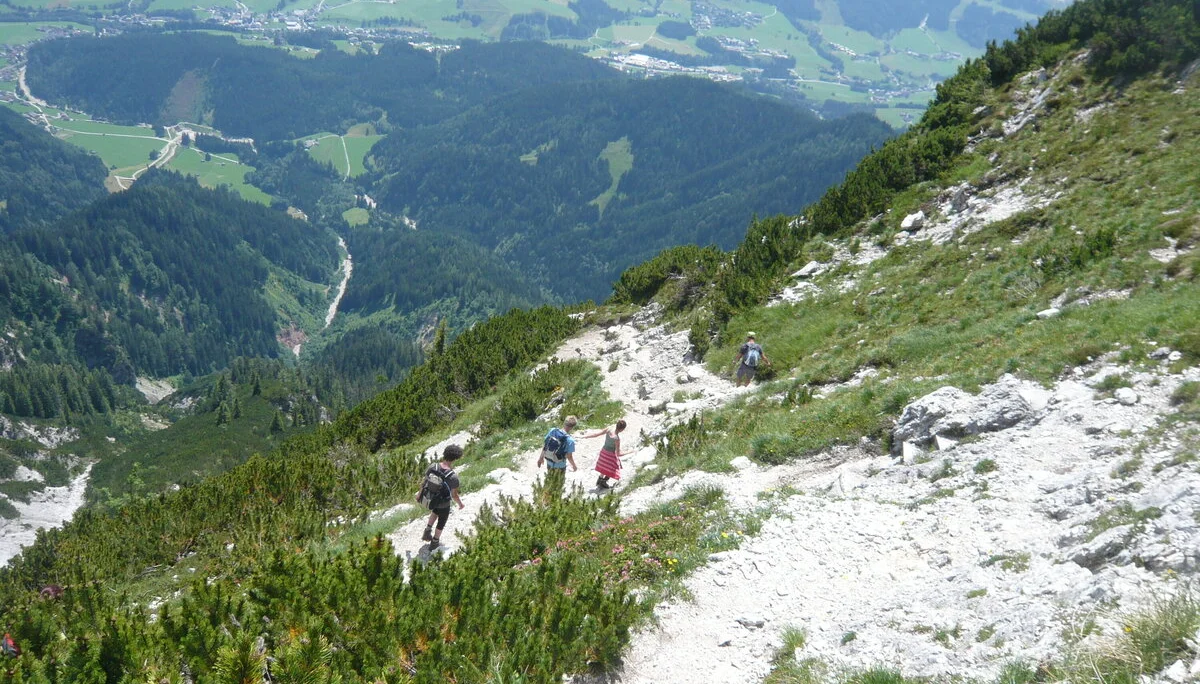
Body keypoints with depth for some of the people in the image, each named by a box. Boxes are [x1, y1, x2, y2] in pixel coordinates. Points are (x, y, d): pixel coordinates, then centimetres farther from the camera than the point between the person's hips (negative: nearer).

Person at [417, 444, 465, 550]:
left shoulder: (432, 466, -23)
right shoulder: (453, 476, -36)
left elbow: (424, 481, -6)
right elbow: (454, 495, -24)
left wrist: (419, 492, 13)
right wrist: (460, 504, -2)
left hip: (430, 499, 4)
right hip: (444, 504, -4)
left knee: (435, 512, 39)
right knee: (441, 521, 26)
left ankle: (427, 531, 39)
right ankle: (434, 543, 45)